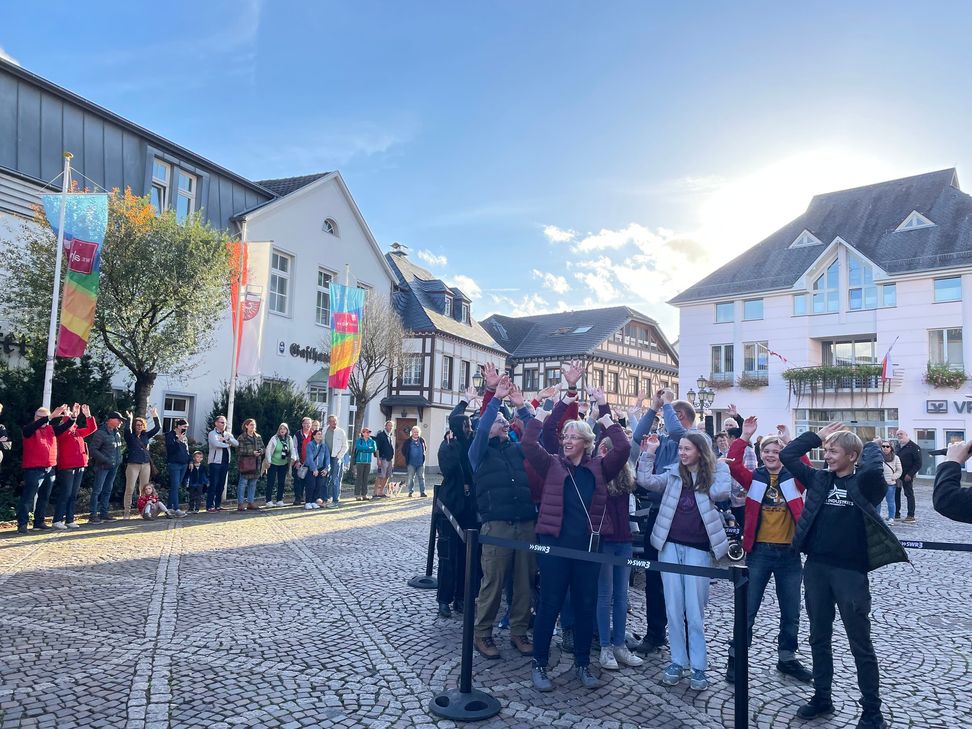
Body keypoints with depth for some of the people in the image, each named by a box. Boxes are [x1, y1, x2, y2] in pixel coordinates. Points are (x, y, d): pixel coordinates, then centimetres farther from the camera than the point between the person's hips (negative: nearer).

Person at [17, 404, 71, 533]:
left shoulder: (51, 429, 13)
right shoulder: (29, 429, -3)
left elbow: (65, 426, 3)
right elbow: (36, 425, -24)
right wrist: (51, 416, -33)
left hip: (50, 469, 6)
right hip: (34, 469, -6)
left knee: (44, 497, 12)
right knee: (28, 497, -7)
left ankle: (39, 522, 20)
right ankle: (22, 524, -4)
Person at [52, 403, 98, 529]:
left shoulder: (78, 432, 17)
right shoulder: (61, 432, -3)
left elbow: (92, 428, 14)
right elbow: (65, 427, -25)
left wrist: (87, 415, 3)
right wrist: (72, 415, -32)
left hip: (79, 467, 7)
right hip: (66, 468, -7)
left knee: (73, 495, 8)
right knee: (65, 494, -7)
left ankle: (69, 520, 13)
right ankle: (57, 520, -1)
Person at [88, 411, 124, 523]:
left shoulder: (117, 433, 10)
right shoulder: (101, 433, -14)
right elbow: (92, 449, -16)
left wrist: (118, 460, 10)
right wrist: (106, 460, -19)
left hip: (114, 467, 8)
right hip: (103, 466, -8)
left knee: (108, 490, 13)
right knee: (97, 490, -4)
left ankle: (103, 513, 21)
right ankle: (93, 516, -1)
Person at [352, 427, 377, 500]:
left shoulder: (371, 441, 10)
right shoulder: (358, 440, 0)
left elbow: (374, 449, -4)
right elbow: (359, 447, -18)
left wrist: (363, 449, -12)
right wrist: (368, 448, -11)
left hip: (368, 462, 4)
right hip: (360, 461, -4)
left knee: (366, 478, 5)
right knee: (359, 478, -5)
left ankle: (364, 494, 10)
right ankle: (357, 495, -2)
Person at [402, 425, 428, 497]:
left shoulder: (422, 440, 4)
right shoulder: (408, 441, -2)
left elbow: (425, 448, 19)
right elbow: (403, 450, 9)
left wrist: (424, 455, 8)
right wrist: (407, 457, 4)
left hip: (421, 463, 2)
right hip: (411, 463, -1)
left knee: (421, 477, 4)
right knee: (411, 478, 3)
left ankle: (422, 492, 6)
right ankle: (411, 492, 12)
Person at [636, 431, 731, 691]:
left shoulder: (714, 473, 1)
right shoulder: (673, 474, 6)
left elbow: (721, 492, -19)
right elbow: (645, 481, -5)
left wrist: (721, 466, -9)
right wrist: (648, 452, -8)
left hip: (698, 549, -2)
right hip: (670, 545, 3)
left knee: (694, 610, 1)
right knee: (674, 607, 7)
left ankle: (698, 667, 12)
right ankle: (677, 661, 19)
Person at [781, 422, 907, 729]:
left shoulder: (865, 483, -7)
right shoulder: (819, 479, 6)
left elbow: (874, 468, -30)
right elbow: (787, 455, 4)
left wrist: (870, 446, -10)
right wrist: (817, 436, 4)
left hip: (850, 571, -5)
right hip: (816, 568, 5)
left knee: (860, 644, 7)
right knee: (819, 637, 15)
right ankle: (822, 697, 30)